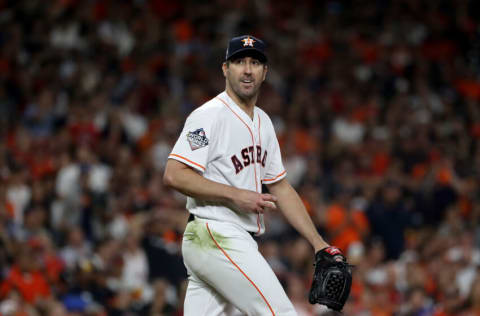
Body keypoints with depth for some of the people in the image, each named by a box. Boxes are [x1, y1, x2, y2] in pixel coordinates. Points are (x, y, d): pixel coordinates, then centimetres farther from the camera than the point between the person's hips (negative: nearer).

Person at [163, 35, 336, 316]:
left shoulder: (263, 122, 20)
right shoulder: (209, 116, -8)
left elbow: (280, 187, 23)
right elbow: (174, 175, -17)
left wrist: (318, 243, 16)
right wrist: (237, 196, -18)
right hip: (218, 237, -9)